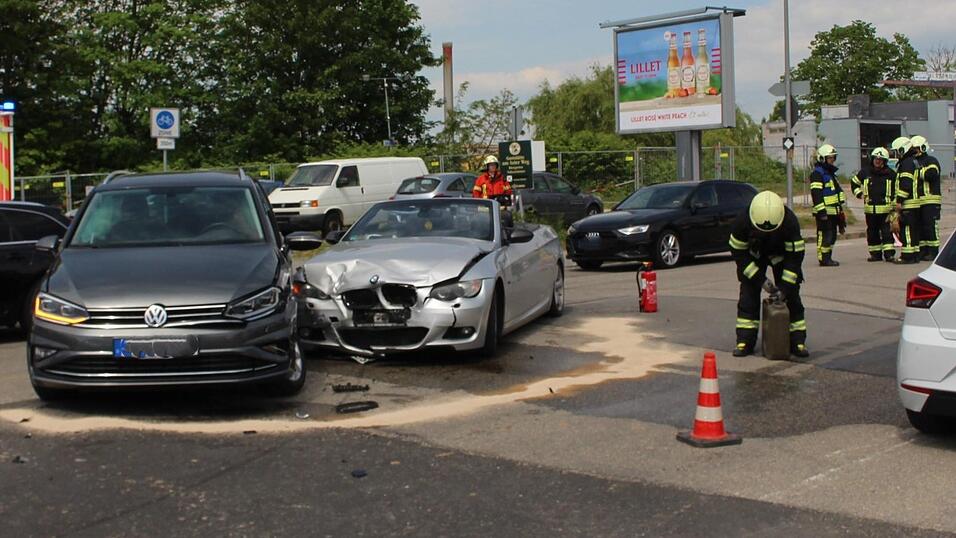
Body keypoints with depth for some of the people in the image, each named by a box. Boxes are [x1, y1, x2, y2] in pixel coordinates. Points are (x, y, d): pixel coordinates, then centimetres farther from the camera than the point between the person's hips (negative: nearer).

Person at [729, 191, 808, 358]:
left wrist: (785, 287, -28)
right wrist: (761, 280, -25)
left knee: (791, 296, -6)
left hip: (781, 255, 0)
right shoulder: (743, 221, -34)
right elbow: (739, 253, -22)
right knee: (748, 296, -9)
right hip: (753, 256, 0)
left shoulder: (790, 222, -34)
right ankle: (745, 341, -3)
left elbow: (795, 256, -25)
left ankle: (797, 341, 1)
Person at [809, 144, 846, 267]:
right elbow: (816, 194, -20)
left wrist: (840, 207, 26)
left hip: (833, 210, 10)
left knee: (832, 235, 13)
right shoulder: (817, 173, -12)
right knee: (825, 235, -9)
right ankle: (823, 259, -6)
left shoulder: (831, 172, 20)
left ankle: (828, 258, 19)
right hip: (824, 212, -10)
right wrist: (821, 211, -24)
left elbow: (838, 190, 30)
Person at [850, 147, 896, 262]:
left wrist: (894, 205, 0)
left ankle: (889, 253, -7)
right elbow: (854, 182, 23)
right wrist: (859, 193, 10)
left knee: (887, 232, -7)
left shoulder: (891, 174, 2)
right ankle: (875, 254, 16)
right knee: (872, 233, 8)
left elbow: (897, 191, 7)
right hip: (870, 209, 3)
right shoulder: (865, 173, 7)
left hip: (885, 208, -3)